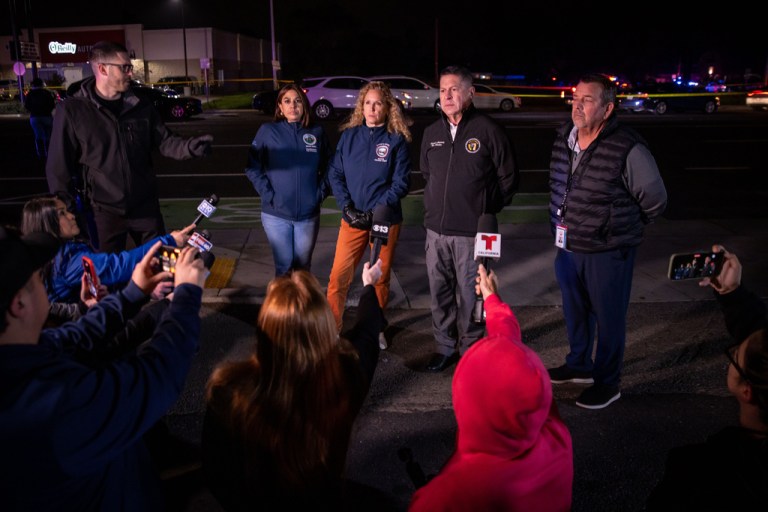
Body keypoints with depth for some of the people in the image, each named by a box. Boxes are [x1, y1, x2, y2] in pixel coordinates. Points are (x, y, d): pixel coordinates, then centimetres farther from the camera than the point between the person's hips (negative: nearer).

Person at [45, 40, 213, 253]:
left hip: (145, 206, 3)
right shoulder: (72, 110, -9)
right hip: (105, 211, -3)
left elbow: (165, 141, 5)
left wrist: (189, 147, -18)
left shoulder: (140, 105, 3)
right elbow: (59, 168, -6)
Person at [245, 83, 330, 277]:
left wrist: (321, 192, -2)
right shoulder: (267, 131, -2)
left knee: (303, 266, 13)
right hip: (276, 214, -1)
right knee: (284, 265, 6)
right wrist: (268, 195, -10)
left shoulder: (317, 133, 3)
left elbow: (327, 168, 10)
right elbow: (252, 167, -3)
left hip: (309, 214, 2)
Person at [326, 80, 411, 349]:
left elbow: (401, 183, -7)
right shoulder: (349, 136, 3)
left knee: (380, 277, 11)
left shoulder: (397, 140, -3)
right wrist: (347, 207, -11)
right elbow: (335, 174, 3)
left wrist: (375, 212, -15)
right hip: (352, 219, 1)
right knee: (338, 276, -3)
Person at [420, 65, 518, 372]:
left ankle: (470, 349, 21)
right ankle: (444, 346, 28)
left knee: (469, 294, 4)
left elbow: (509, 177, 0)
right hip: (436, 229, 5)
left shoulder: (487, 130, -7)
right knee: (439, 292, 12)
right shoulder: (432, 133, 10)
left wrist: (487, 211, 2)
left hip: (471, 232, -5)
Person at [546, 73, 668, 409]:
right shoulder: (563, 138, 0)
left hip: (608, 252, -6)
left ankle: (607, 383, 25)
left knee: (608, 318, 8)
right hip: (567, 247, 7)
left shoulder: (628, 149, -19)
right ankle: (579, 365, 43)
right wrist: (566, 226, 14)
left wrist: (622, 229, 3)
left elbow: (655, 199, -7)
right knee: (575, 312, 21)